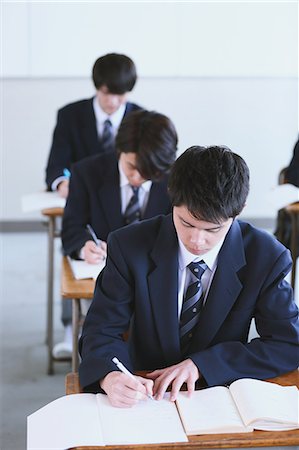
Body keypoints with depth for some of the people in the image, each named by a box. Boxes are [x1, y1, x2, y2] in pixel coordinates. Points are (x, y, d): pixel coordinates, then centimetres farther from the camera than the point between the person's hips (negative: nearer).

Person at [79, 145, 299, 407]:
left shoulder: (266, 258, -10)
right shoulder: (130, 246, -10)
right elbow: (101, 330, -8)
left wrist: (200, 365, -20)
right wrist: (109, 376, -32)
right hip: (145, 393, 0)